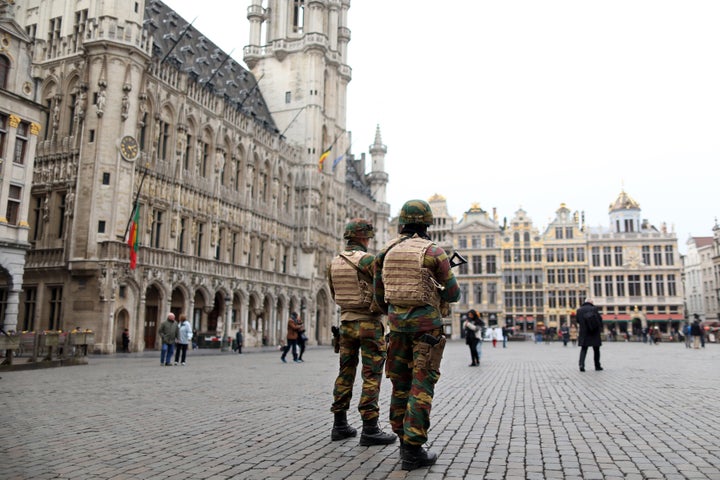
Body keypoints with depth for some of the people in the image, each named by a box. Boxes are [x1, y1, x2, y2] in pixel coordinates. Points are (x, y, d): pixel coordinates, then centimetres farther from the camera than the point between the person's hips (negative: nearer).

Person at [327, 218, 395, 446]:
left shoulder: (334, 263, 7)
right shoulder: (368, 260, -14)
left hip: (346, 322, 7)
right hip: (369, 324, -6)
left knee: (345, 373, 12)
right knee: (372, 376, -2)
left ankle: (340, 425, 16)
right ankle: (370, 429, -1)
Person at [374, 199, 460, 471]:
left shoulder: (386, 252, 5)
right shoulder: (433, 252, -9)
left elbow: (380, 295, 11)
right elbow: (453, 294, -5)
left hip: (398, 323, 5)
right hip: (427, 324, -4)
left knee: (401, 383, 14)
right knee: (422, 386, -3)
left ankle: (404, 440, 24)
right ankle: (413, 450, -3)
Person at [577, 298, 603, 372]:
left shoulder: (579, 310, 0)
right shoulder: (594, 309, -7)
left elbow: (578, 321, 7)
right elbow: (600, 319, -4)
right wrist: (600, 329, 11)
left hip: (584, 333, 1)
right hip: (595, 333, -1)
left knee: (583, 349, 5)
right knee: (596, 349, 12)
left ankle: (581, 364, -14)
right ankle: (597, 366, 19)